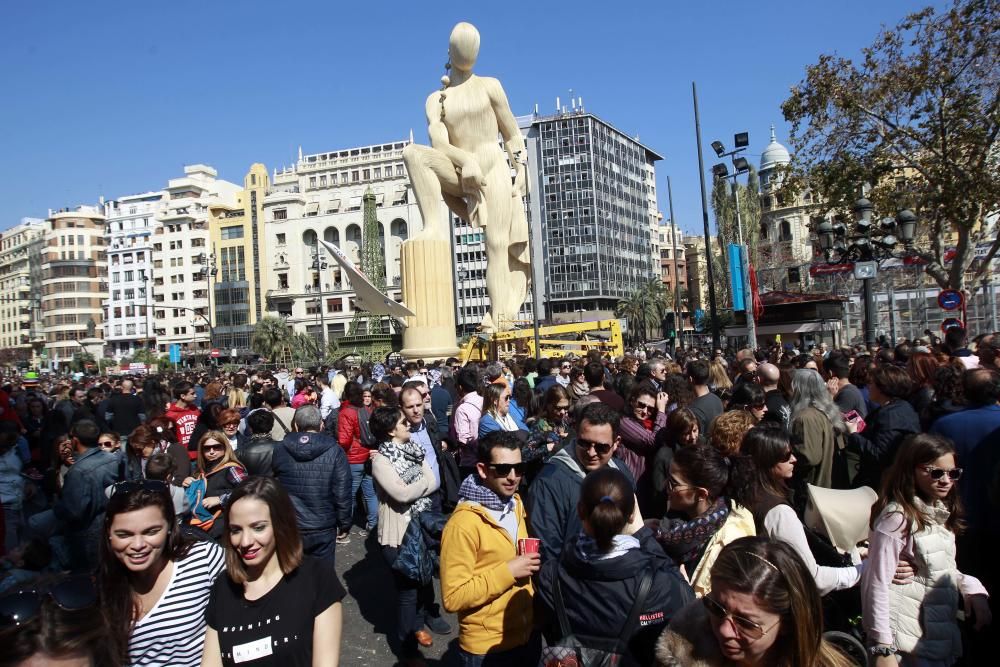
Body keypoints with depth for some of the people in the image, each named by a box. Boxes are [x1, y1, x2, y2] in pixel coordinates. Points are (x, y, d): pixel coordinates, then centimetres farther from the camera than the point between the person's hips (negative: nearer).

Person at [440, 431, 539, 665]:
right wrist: (508, 572, -25)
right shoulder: (463, 524, -23)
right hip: (487, 648, -6)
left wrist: (530, 563, -1)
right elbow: (453, 598, -23)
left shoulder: (516, 505, 2)